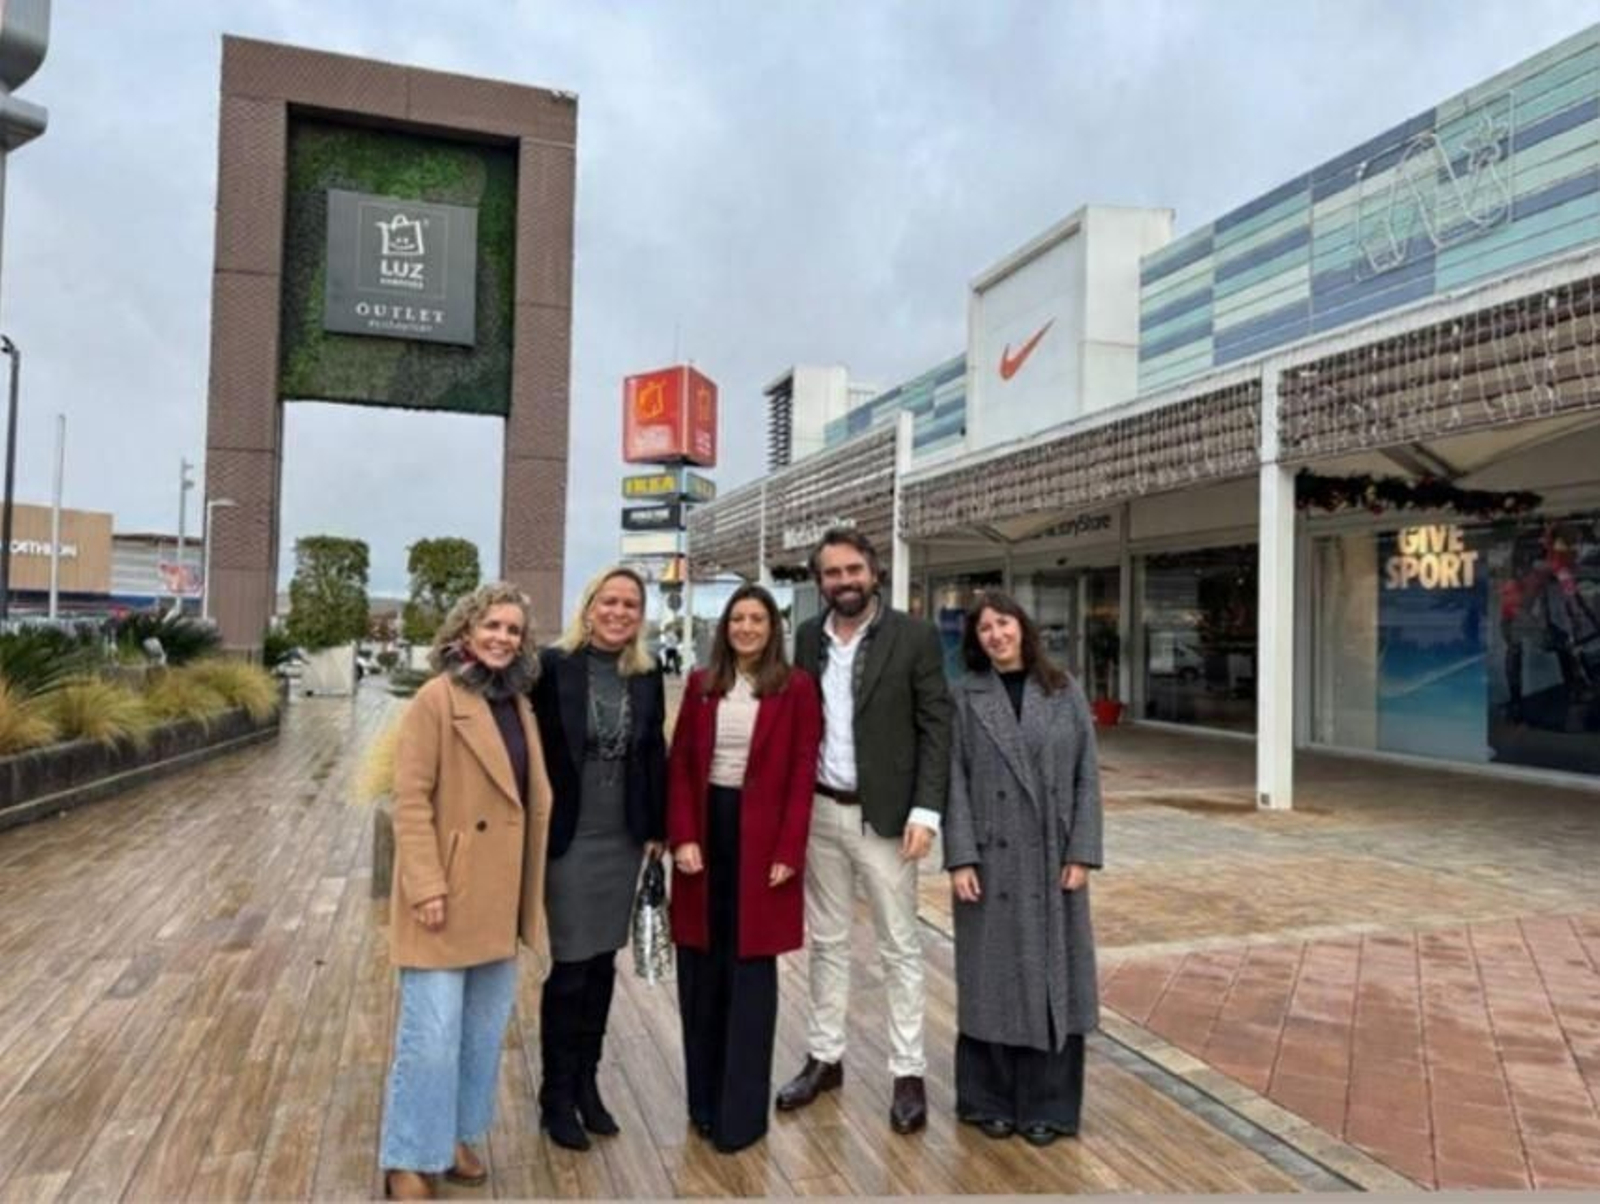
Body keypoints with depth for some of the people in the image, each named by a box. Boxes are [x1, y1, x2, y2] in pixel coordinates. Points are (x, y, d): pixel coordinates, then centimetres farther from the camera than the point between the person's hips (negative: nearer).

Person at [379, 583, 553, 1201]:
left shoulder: (518, 703, 9)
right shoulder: (437, 699, -12)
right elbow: (410, 799, -15)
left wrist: (529, 887, 13)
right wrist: (426, 886, -20)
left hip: (499, 894, 7)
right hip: (447, 891, -7)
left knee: (485, 1030, 17)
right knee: (432, 1033, -1)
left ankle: (457, 1136, 34)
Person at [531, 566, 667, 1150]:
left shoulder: (647, 676, 3)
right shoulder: (553, 666, -10)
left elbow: (654, 755, 9)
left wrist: (656, 828, 8)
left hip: (622, 840, 4)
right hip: (569, 838, -4)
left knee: (603, 965, 14)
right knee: (570, 969, 4)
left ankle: (587, 1082, 31)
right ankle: (556, 1096, 22)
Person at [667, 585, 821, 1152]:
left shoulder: (796, 688, -3)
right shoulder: (701, 684, 6)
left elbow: (801, 775, -5)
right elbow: (679, 765, 4)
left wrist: (788, 851, -11)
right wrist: (682, 837, -6)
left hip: (760, 837, -3)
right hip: (705, 831, 3)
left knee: (750, 972, 5)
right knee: (700, 970, 11)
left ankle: (741, 1110, 17)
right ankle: (703, 1098, 27)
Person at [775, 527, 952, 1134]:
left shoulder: (915, 636, -8)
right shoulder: (808, 637, 4)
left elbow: (936, 727, -9)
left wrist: (925, 811, -15)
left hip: (883, 814, -4)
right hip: (818, 812, 4)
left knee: (899, 948, 8)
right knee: (827, 942, 16)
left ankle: (908, 1073, 20)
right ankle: (824, 1058, 30)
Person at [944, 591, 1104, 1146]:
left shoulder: (1065, 692, 2)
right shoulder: (964, 697, -1)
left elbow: (1087, 777, 1)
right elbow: (954, 782, -4)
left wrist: (1081, 854, -5)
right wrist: (960, 859, -11)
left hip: (1052, 859, 1)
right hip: (991, 858, -1)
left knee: (1051, 976, 9)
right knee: (992, 978, 8)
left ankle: (1046, 1104, 24)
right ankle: (991, 1101, 25)